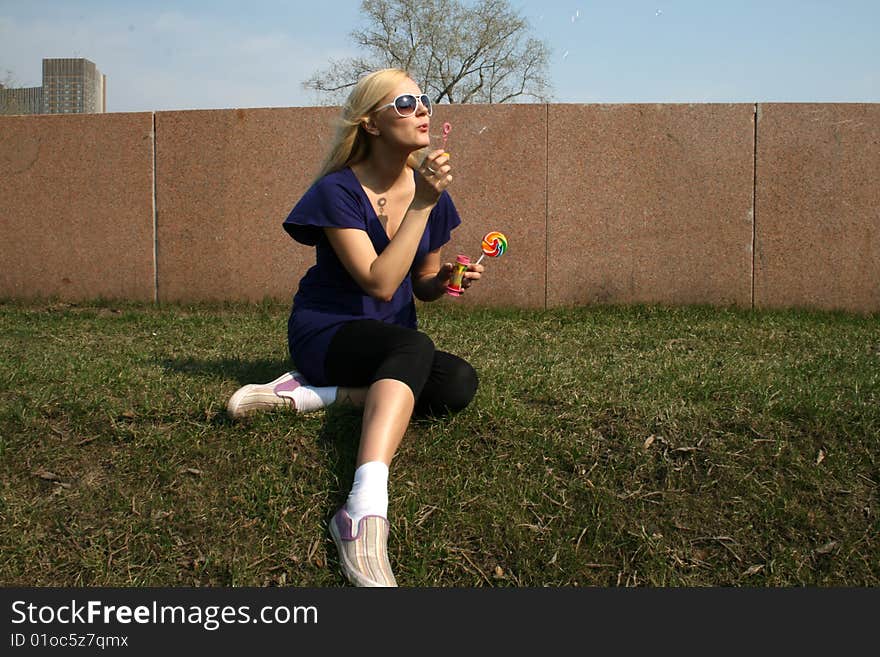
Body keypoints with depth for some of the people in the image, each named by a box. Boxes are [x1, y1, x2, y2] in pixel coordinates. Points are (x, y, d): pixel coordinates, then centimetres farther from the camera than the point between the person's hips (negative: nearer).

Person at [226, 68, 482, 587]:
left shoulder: (432, 193, 3)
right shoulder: (338, 190, -13)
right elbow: (379, 283, -23)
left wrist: (445, 279, -10)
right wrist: (422, 205, -24)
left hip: (393, 340, 6)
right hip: (326, 332, -6)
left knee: (459, 384, -26)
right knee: (415, 347, -38)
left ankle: (307, 395, -23)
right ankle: (366, 512, -57)